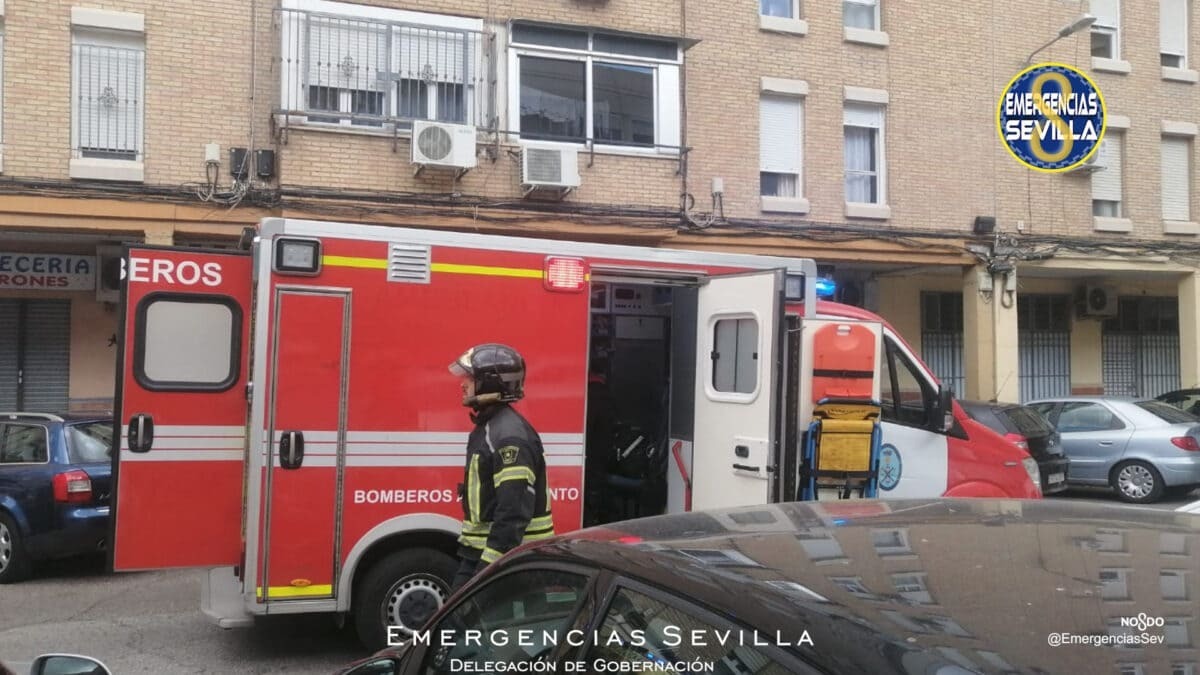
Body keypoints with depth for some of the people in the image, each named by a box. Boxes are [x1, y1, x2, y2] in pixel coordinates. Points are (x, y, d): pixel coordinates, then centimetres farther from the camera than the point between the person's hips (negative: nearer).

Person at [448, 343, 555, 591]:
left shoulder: (510, 435, -20)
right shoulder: (486, 428, 13)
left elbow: (514, 512, -26)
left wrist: (489, 564, -26)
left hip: (504, 558, -10)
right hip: (480, 553, 10)